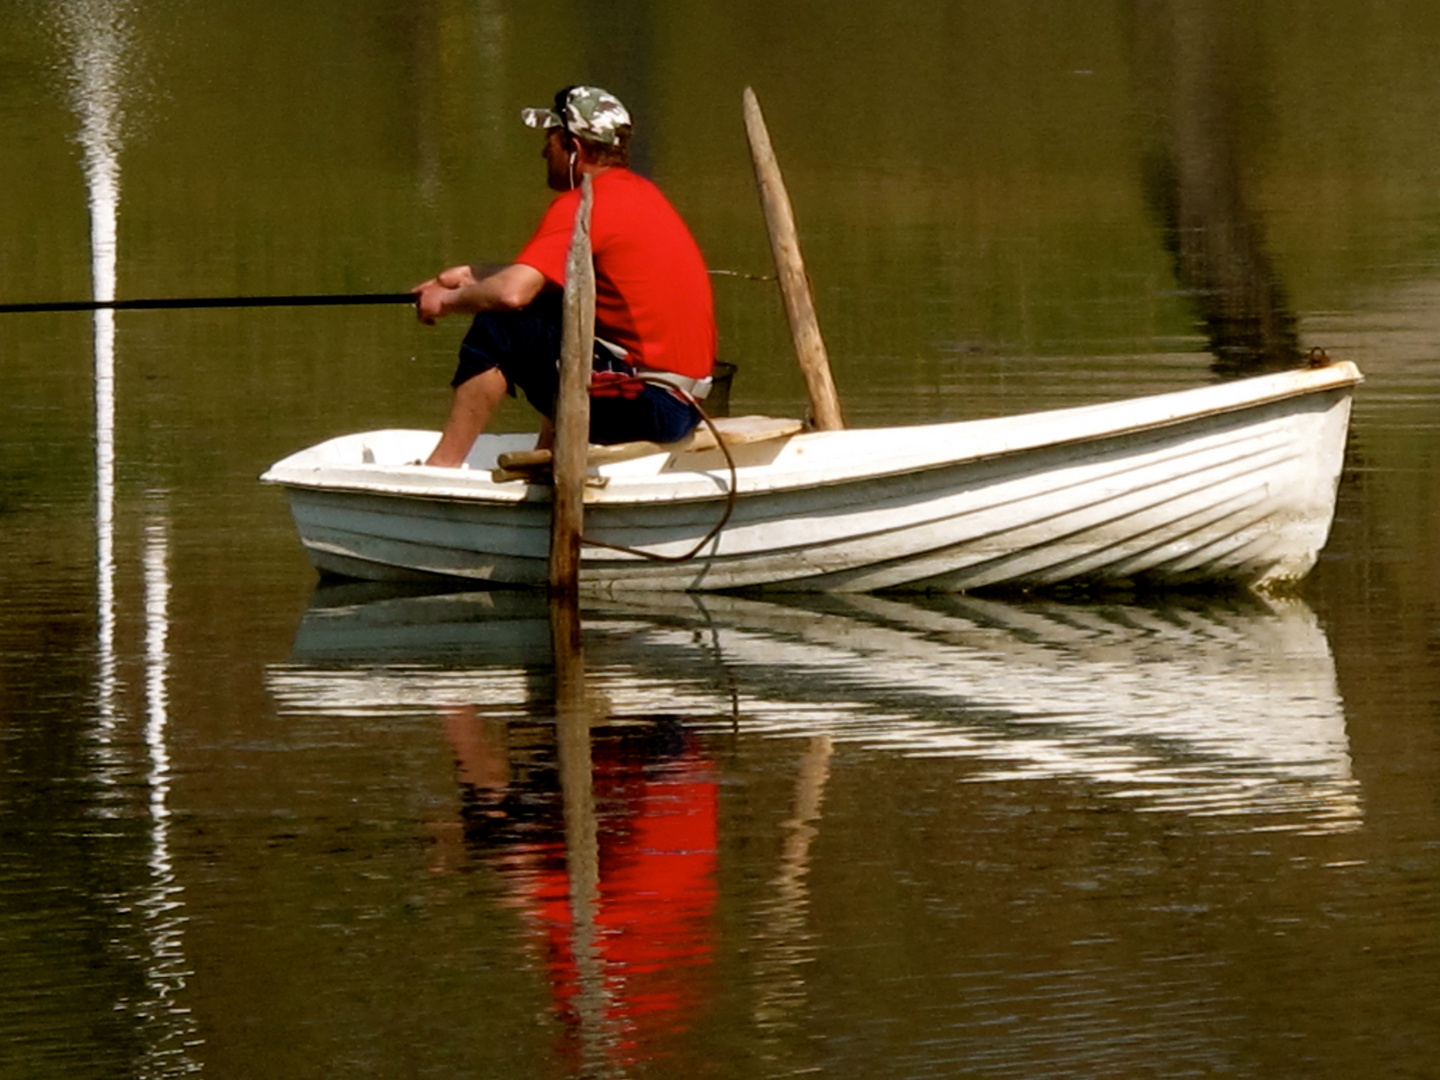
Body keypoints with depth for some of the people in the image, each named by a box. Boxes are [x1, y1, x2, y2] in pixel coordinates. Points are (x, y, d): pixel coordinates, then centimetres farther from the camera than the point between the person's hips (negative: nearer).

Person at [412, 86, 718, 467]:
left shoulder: (582, 206, -13)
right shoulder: (641, 193, 16)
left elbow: (511, 293, -23)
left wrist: (447, 301, -5)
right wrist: (470, 276, 21)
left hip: (645, 404, -10)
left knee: (498, 330, -8)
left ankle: (440, 467, -5)